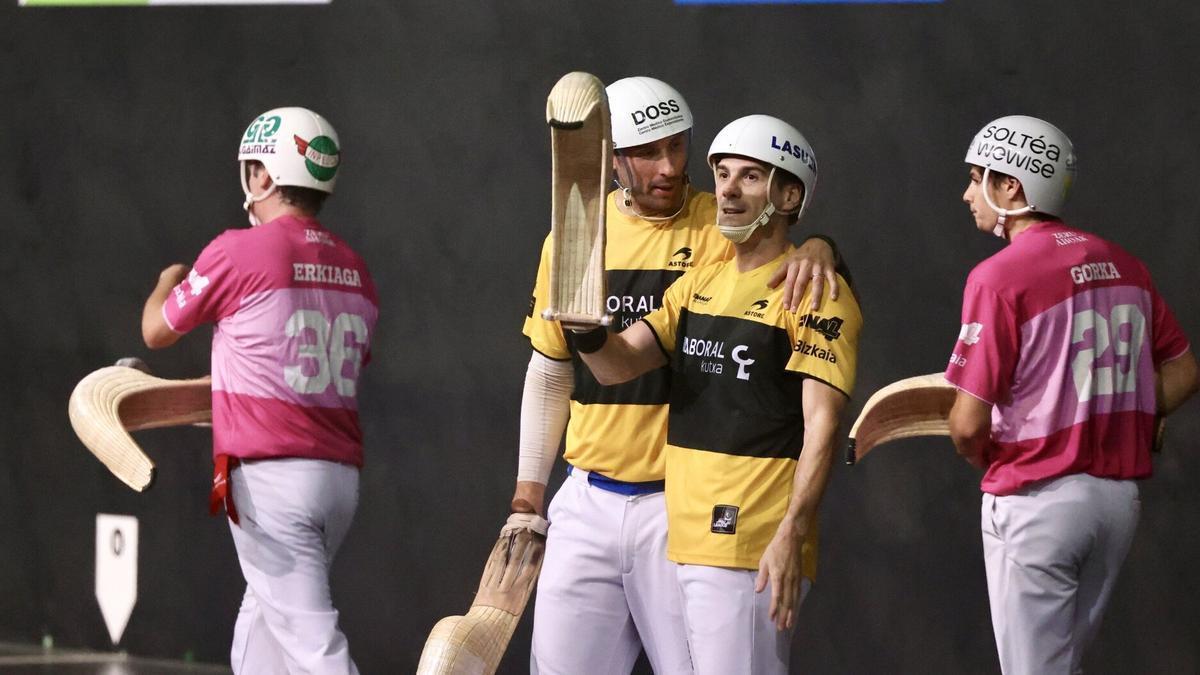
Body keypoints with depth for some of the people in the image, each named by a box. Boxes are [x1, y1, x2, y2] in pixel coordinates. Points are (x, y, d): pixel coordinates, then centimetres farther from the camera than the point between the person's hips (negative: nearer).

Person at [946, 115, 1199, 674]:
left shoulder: (998, 278, -14)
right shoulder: (1123, 266, 7)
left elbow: (969, 422, -15)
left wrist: (979, 457, 6)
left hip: (1037, 498, -7)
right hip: (1120, 496, 7)